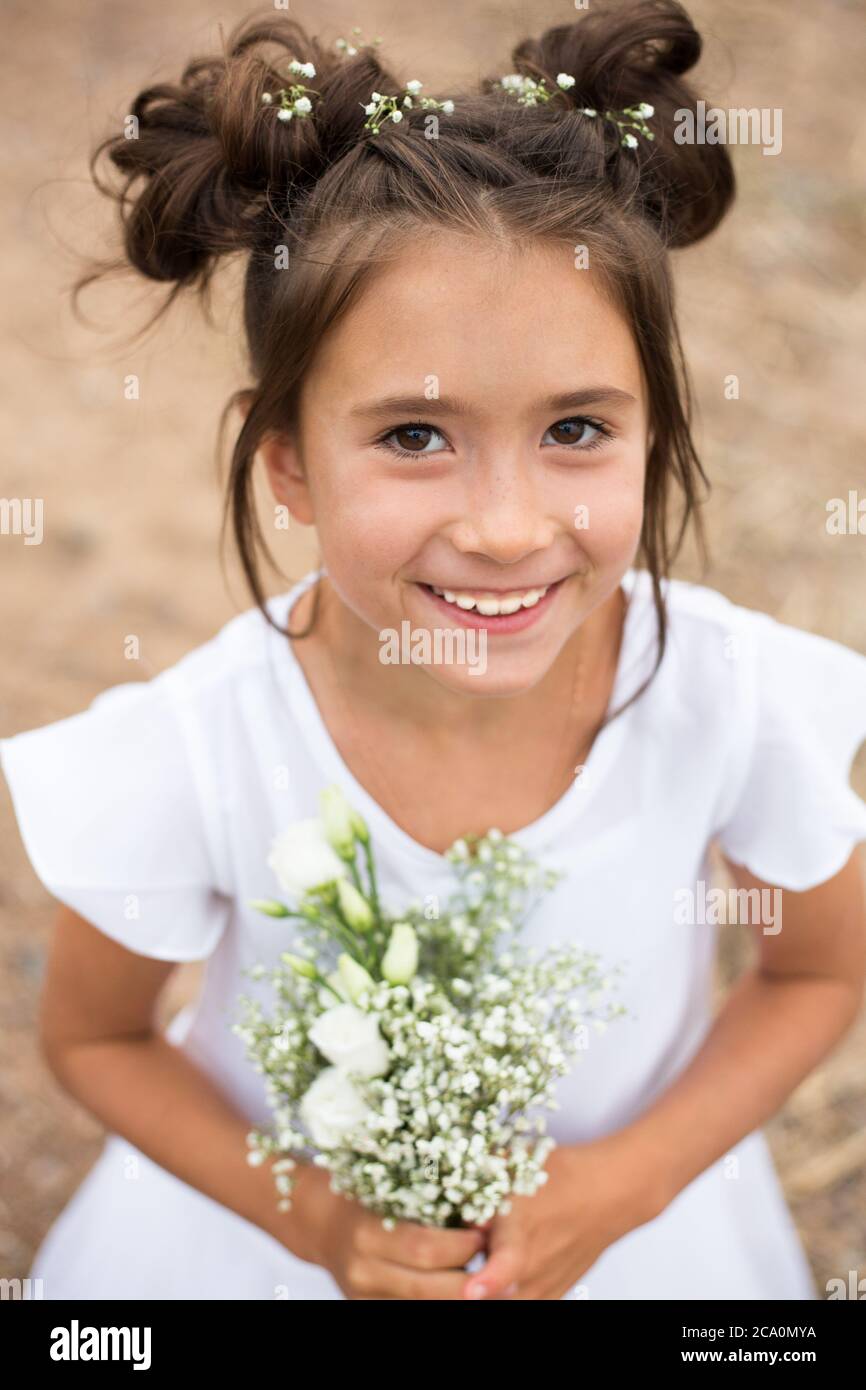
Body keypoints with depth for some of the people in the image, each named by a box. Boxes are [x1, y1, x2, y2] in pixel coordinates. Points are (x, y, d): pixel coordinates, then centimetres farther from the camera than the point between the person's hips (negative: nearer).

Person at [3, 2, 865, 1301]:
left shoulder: (734, 697, -26)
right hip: (278, 1230, 0)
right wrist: (303, 1214, -21)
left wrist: (628, 1182, -17)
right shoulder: (191, 757, -28)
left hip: (620, 1224, 1)